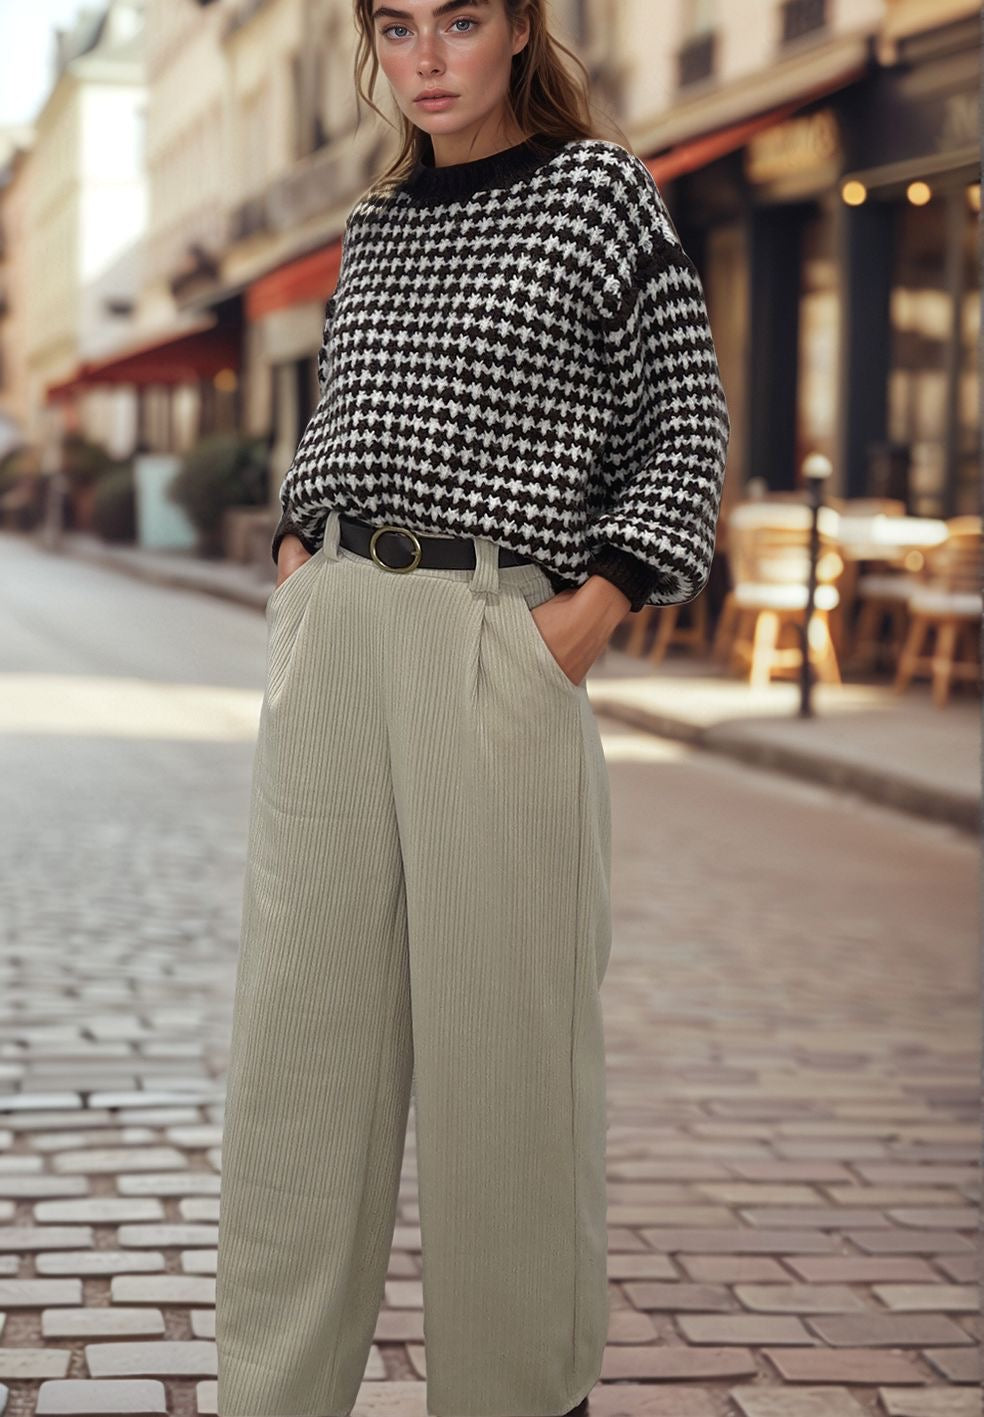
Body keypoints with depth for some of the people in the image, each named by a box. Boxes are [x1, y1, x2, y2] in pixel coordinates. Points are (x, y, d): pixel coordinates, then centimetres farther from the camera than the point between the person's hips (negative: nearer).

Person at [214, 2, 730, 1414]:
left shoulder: (598, 189, 0)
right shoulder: (374, 223, 16)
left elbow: (687, 426, -2)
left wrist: (579, 627, -10)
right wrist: (298, 580, 10)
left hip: (497, 650, -5)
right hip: (332, 647, 5)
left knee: (502, 1028, 1)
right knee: (305, 1020, 5)